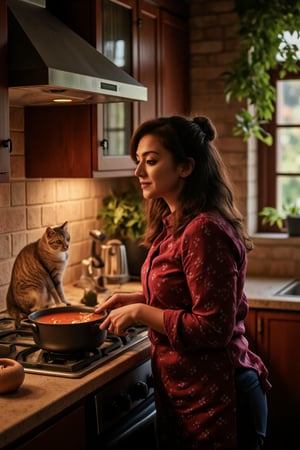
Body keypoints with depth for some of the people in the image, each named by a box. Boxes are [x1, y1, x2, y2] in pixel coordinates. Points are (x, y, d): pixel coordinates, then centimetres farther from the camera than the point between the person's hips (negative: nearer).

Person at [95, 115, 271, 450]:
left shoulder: (204, 231, -23)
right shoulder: (172, 224, 7)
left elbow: (213, 328, -23)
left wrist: (140, 312, -17)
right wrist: (137, 299, 6)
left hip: (215, 399, -9)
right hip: (182, 392, 9)